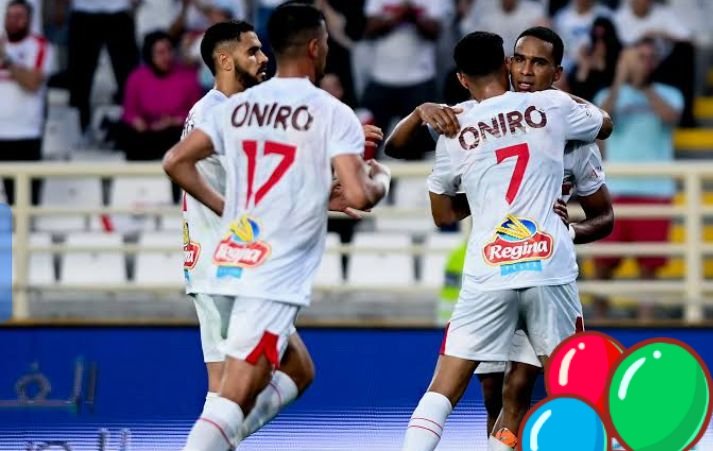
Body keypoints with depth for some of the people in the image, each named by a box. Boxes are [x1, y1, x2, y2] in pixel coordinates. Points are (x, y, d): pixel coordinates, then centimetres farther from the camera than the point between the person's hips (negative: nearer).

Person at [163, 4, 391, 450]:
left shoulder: (238, 106, 9)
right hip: (279, 276, -7)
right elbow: (358, 196, -15)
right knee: (234, 398, -11)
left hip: (235, 259, 7)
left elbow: (177, 161, 9)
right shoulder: (332, 113, -7)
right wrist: (381, 179, 7)